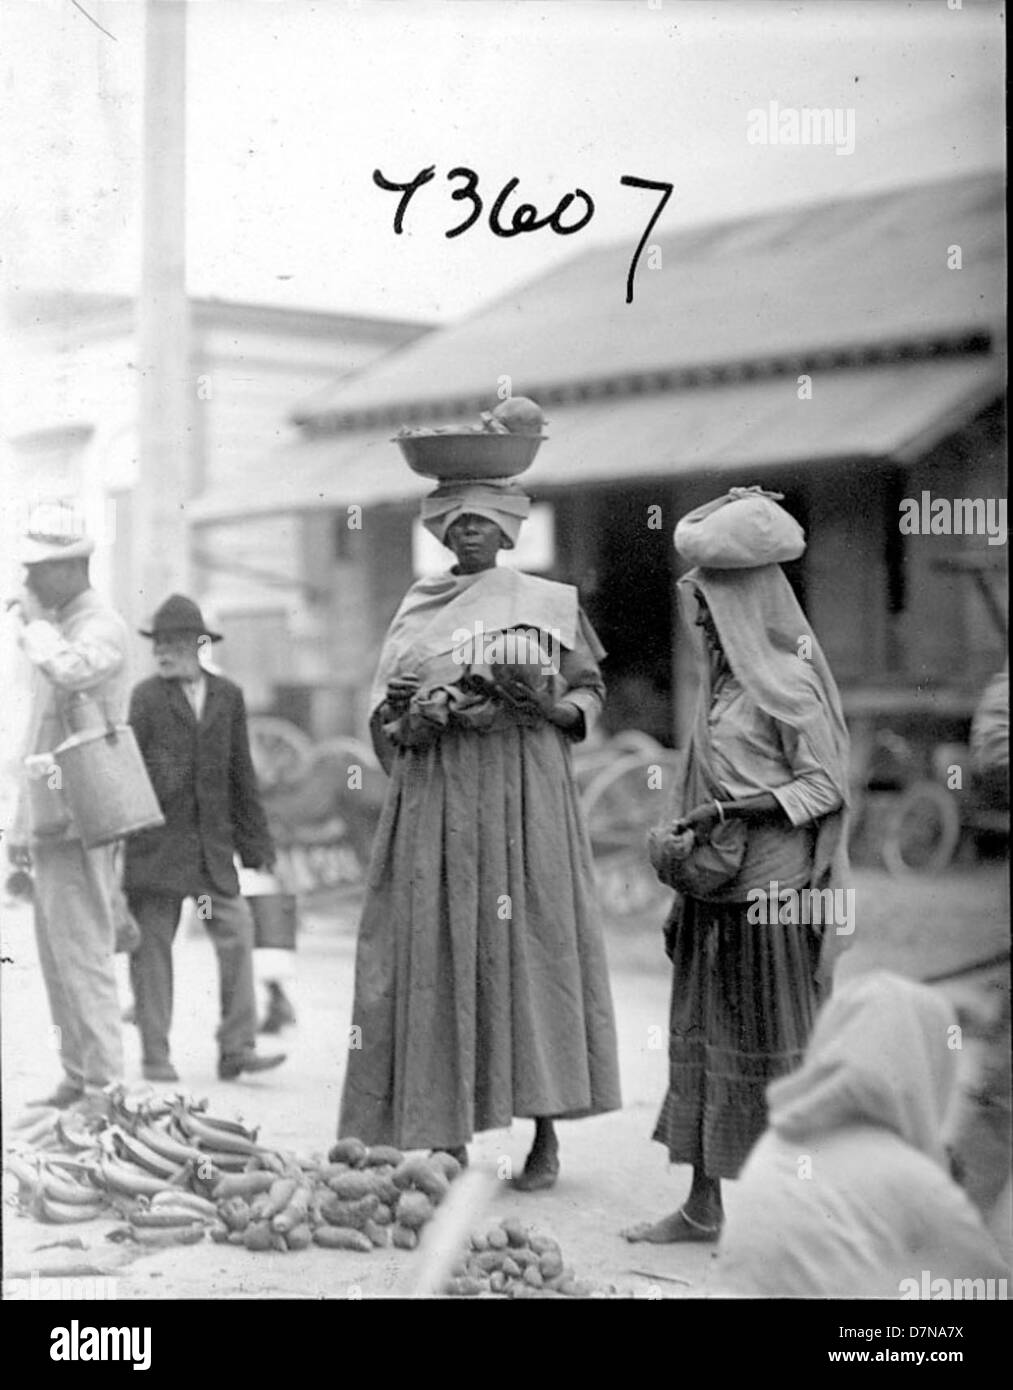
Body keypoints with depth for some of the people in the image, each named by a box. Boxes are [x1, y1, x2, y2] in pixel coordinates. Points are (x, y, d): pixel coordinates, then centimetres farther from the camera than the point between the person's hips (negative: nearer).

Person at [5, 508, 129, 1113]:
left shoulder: (102, 626, -10)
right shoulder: (56, 626, 19)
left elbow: (69, 672, -36)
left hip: (80, 816, -10)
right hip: (51, 815, 10)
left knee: (82, 951, -10)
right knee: (57, 955, 11)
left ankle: (103, 1088, -7)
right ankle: (78, 1079, 17)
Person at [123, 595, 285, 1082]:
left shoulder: (228, 695, 9)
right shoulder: (146, 696, 0)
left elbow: (241, 774, 14)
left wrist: (254, 841, 13)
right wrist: (120, 830, -7)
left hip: (211, 841, 3)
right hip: (156, 839, -3)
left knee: (236, 933, -6)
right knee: (152, 942, 1)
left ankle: (236, 1048, -1)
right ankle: (154, 1055, 9)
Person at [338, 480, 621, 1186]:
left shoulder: (550, 602, 9)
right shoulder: (418, 610, 13)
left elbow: (591, 690, 11)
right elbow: (386, 713, 10)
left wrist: (553, 709, -10)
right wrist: (425, 716, -11)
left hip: (526, 786, -1)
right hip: (439, 792, 2)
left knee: (531, 939, -5)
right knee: (440, 949, -4)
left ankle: (546, 1134, 2)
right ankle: (449, 1135, 1)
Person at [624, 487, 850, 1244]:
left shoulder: (786, 678, -11)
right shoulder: (722, 676, 12)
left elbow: (826, 783, -13)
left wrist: (740, 811, -22)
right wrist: (683, 840, 12)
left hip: (769, 887, -8)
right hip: (713, 884, 8)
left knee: (767, 1039, -2)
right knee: (701, 1032, 9)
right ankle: (704, 1204, 16)